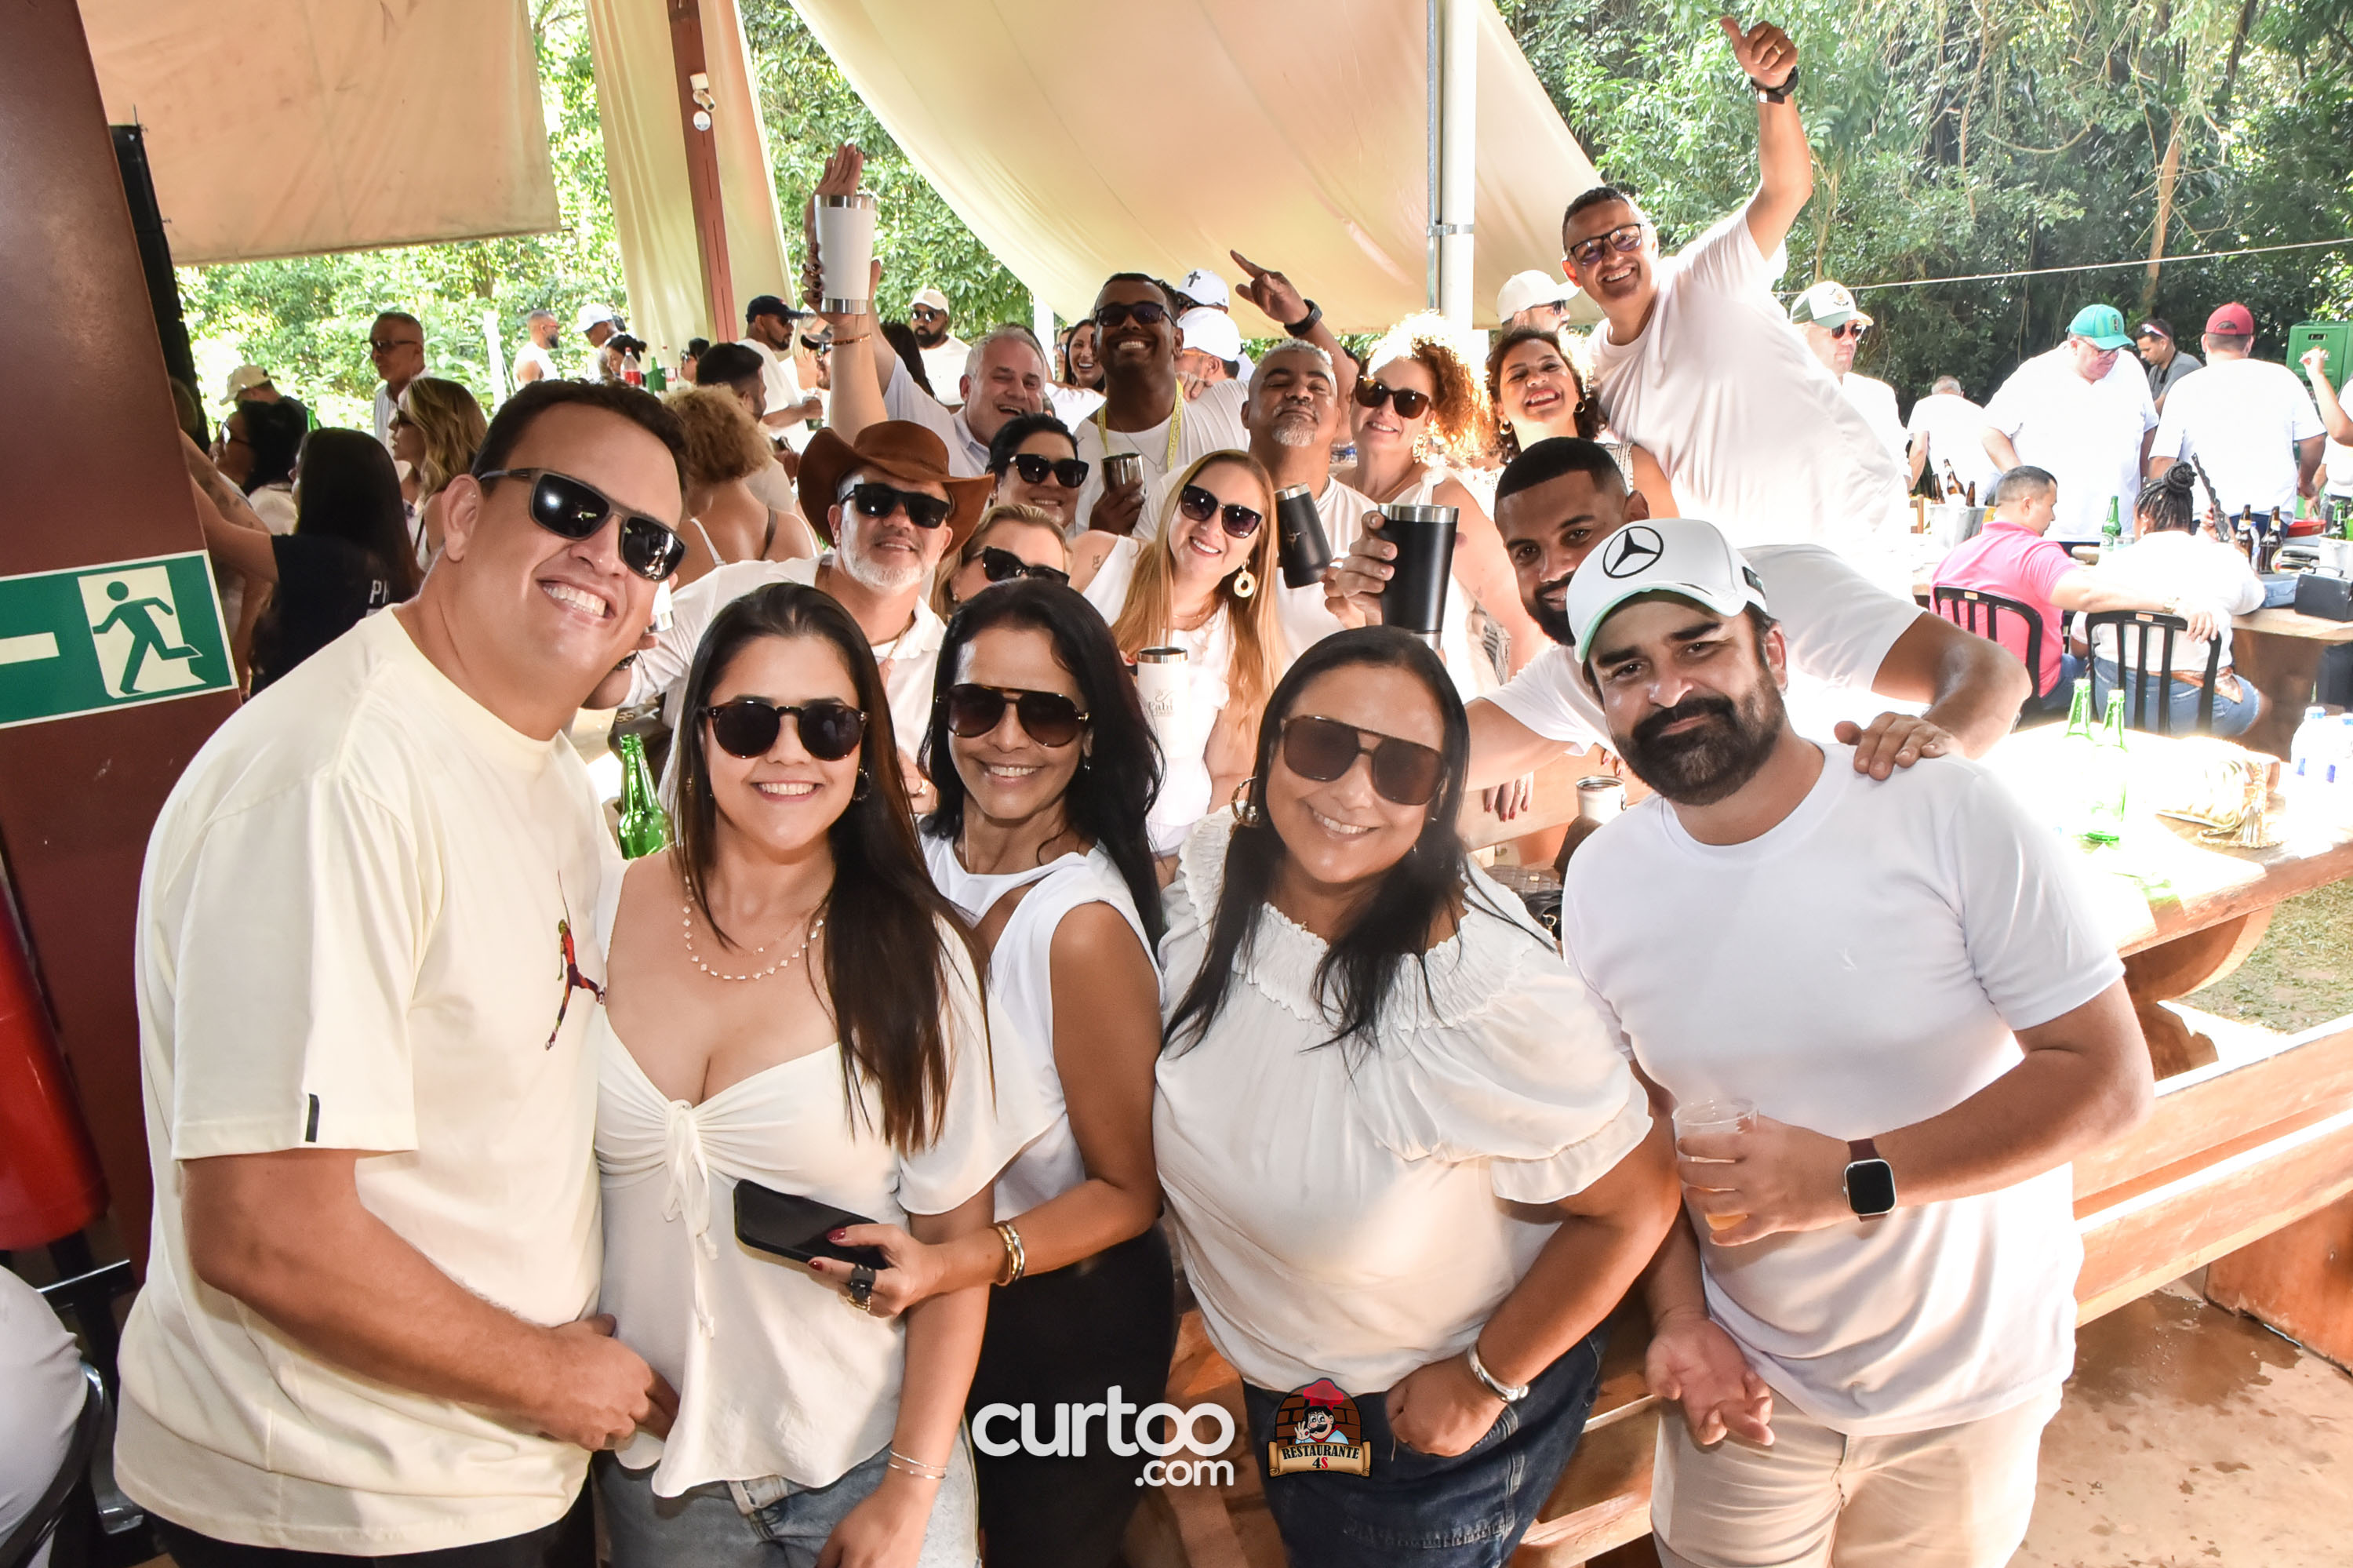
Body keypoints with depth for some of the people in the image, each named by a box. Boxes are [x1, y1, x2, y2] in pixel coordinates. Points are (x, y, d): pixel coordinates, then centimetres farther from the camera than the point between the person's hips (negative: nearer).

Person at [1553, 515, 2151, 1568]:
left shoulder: (1948, 813, -18)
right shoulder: (1602, 880, -7)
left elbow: (2110, 1077, -17)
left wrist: (1852, 1176, -23)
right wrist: (1680, 1315, -7)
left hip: (1965, 1388, -2)